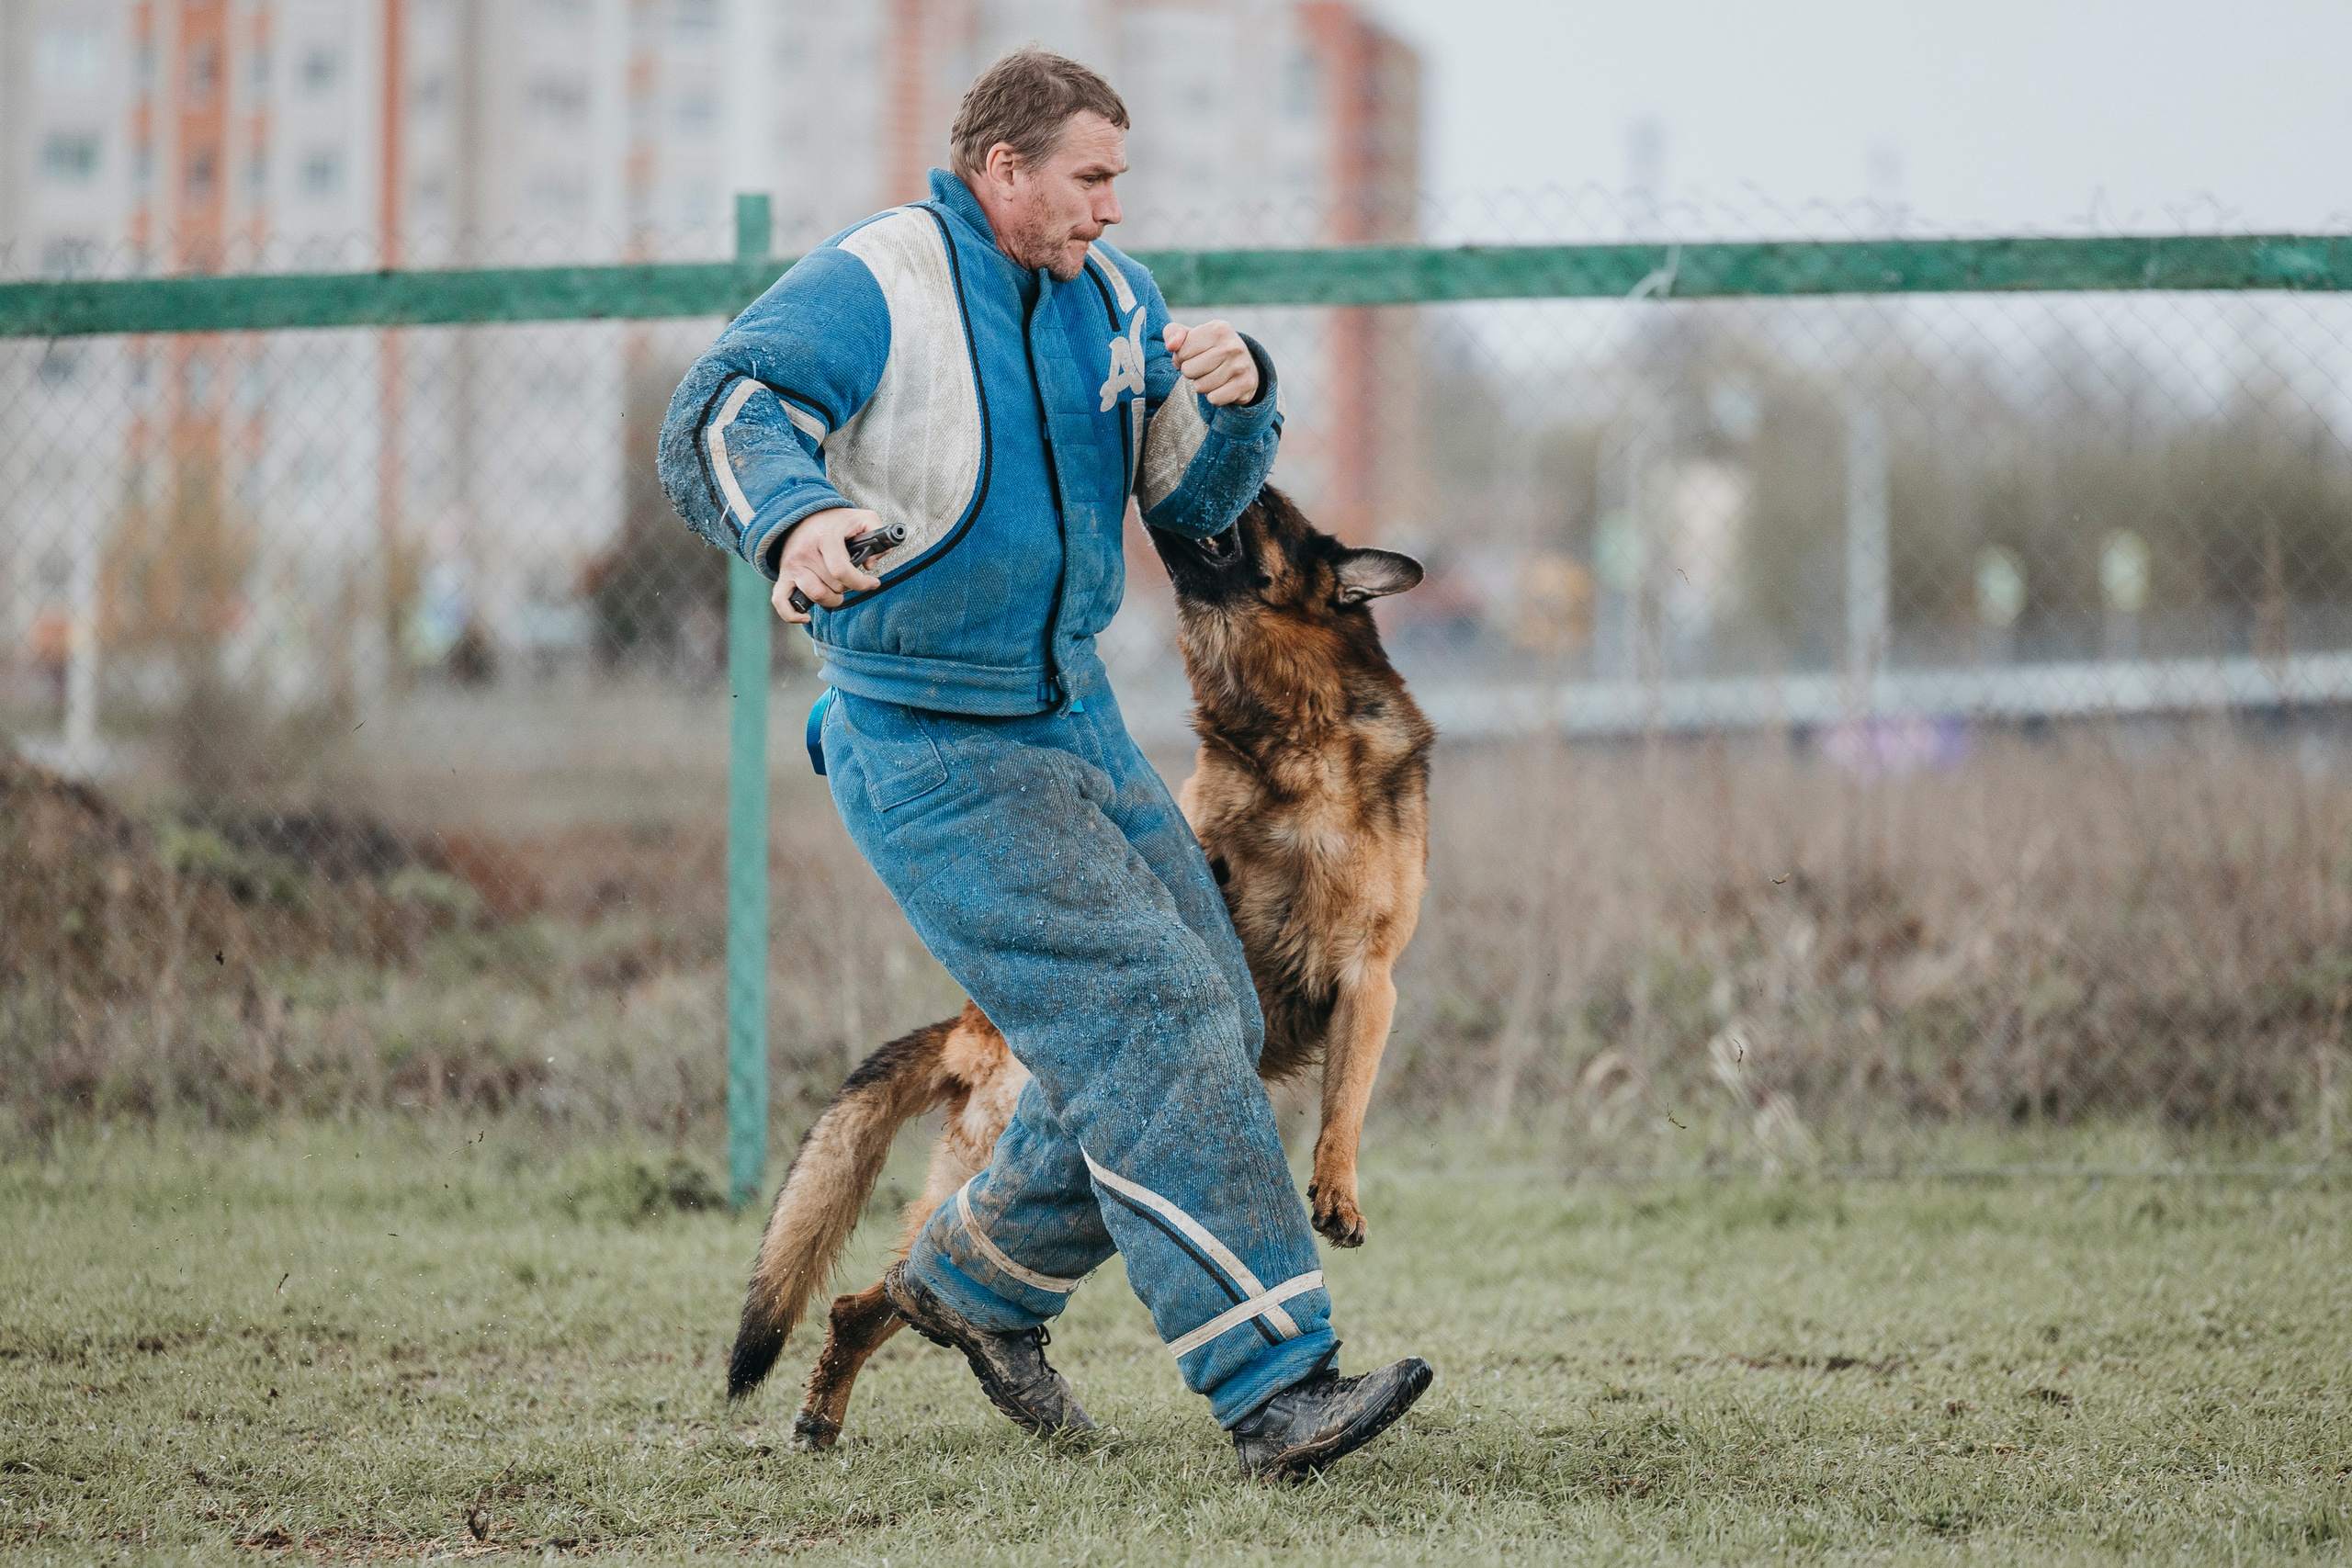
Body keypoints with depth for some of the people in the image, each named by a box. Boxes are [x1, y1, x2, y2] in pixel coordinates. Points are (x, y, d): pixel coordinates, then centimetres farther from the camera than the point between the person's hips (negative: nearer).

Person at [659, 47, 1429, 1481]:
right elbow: (718, 424, -30)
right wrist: (797, 516, -52)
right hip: (932, 755, -9)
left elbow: (1199, 500, 9)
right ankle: (1274, 1385, -19)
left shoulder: (1111, 298, 7)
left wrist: (1237, 398, -13)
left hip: (1076, 717, 9)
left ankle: (978, 1278, 30)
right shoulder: (873, 289, -16)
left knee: (1216, 1027, 12)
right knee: (1143, 1022, -17)